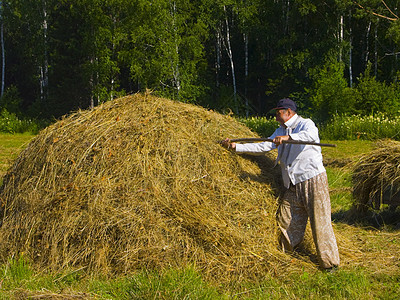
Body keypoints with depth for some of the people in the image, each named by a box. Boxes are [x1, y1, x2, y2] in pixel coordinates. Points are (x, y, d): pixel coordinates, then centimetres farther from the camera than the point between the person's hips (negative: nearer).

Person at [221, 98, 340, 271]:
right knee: (287, 223, 8)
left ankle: (330, 263, 1)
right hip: (292, 187, 8)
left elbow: (311, 135, -27)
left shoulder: (305, 124, -4)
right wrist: (235, 147, 10)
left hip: (313, 180, -7)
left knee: (320, 223, -7)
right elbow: (262, 147, 17)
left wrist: (288, 137, -40)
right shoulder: (280, 131, 20)